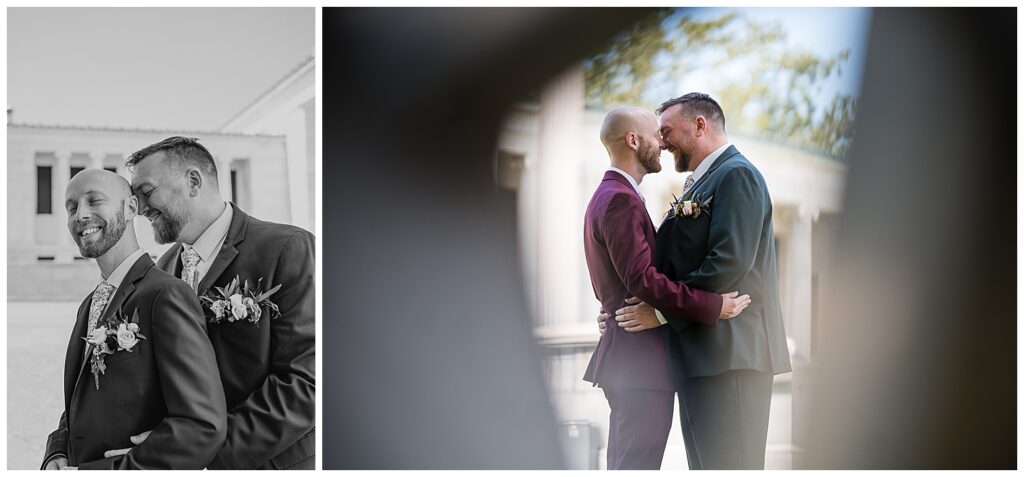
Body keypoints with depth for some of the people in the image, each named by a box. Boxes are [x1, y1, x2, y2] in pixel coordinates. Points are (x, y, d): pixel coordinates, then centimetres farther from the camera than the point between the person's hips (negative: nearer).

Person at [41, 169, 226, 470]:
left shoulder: (166, 296, -19)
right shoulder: (90, 306, 8)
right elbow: (77, 408, 16)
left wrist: (104, 470, -23)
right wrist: (56, 457, -4)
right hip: (76, 466, 7)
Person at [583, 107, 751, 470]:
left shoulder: (608, 196, 19)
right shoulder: (621, 200, -14)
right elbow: (641, 278, -23)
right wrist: (712, 306, -20)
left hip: (627, 361, 11)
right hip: (640, 361, -11)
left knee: (625, 464, 16)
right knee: (638, 462, -7)